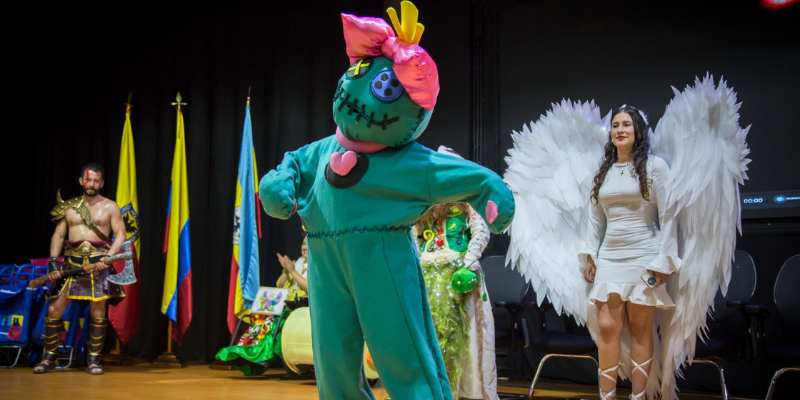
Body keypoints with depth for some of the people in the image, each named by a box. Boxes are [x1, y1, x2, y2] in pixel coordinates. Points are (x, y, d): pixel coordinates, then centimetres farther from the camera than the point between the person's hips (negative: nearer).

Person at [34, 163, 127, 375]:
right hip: (72, 263, 2)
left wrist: (108, 256, -15)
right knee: (54, 310, -2)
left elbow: (120, 234, 0)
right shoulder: (69, 207, 13)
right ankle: (49, 358, 12)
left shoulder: (109, 207, 6)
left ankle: (94, 360, 9)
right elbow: (58, 235, 12)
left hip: (98, 264, -2)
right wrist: (53, 261, -2)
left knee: (98, 313, -2)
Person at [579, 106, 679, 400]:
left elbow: (667, 216, -4)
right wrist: (589, 256, 9)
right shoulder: (604, 172, 13)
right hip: (610, 258, 4)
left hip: (643, 258, -4)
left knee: (640, 329, 0)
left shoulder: (654, 166, 0)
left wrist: (664, 261, -9)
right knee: (607, 327, -3)